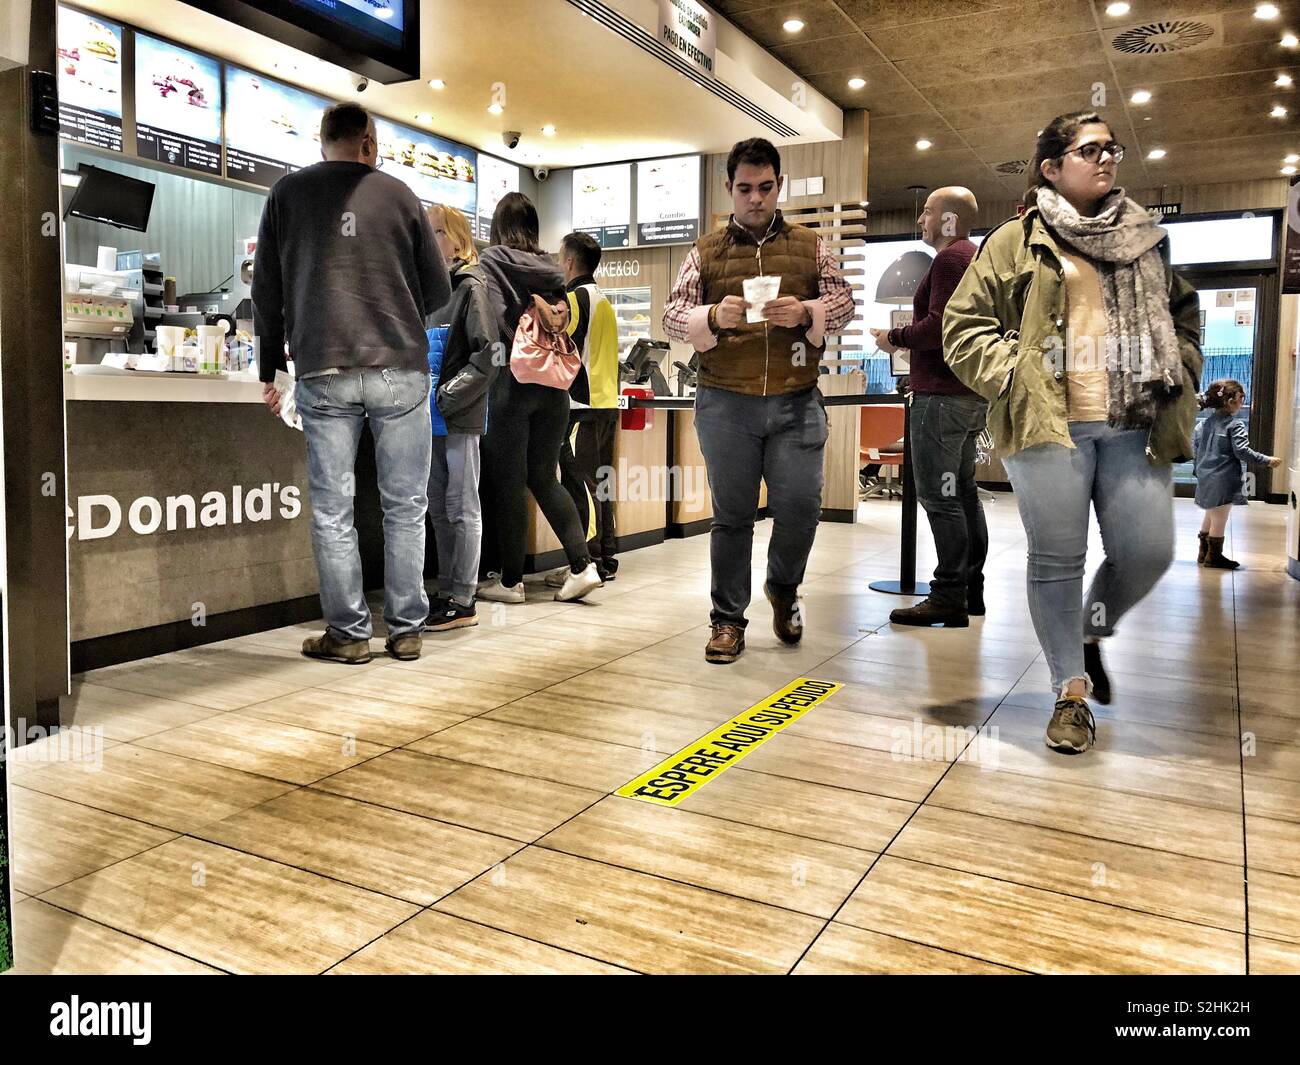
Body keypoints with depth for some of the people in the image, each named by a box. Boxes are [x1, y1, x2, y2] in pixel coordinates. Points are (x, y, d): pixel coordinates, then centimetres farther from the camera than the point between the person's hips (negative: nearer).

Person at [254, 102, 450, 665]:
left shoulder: (288, 192, 10)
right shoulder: (397, 194, 8)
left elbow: (266, 290, 10)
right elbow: (438, 289, 9)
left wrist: (269, 369, 17)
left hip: (323, 371, 0)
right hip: (401, 370, 0)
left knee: (332, 510, 5)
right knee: (405, 507, 7)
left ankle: (348, 632, 8)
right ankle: (406, 630, 10)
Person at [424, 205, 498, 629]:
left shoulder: (471, 287, -6)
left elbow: (488, 355, -13)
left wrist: (447, 397, -17)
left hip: (460, 418, -7)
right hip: (432, 417, 7)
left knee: (461, 508, -3)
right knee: (438, 509, 11)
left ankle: (463, 601, 3)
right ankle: (447, 593, 20)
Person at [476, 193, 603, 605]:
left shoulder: (491, 261, -3)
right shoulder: (550, 268, 12)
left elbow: (495, 319, -13)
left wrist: (512, 351, 1)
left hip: (512, 380, -5)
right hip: (554, 382, 5)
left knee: (509, 483, 3)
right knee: (544, 477, 14)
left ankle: (510, 581, 10)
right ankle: (582, 565, 5)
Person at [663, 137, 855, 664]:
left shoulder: (810, 246, 12)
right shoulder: (706, 252, 10)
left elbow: (844, 301, 9)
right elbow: (673, 317, 5)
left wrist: (806, 312, -12)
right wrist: (713, 317, -16)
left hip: (796, 403, 1)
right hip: (726, 403, 0)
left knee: (800, 507, -2)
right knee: (732, 514, 4)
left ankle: (783, 588, 28)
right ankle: (728, 619, 16)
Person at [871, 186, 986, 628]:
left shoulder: (950, 259, -10)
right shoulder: (975, 257, 22)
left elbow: (939, 326, -21)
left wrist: (895, 337, -7)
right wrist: (911, 343, 16)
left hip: (942, 396, -11)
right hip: (971, 392, 11)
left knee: (939, 497, -9)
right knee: (963, 492, 14)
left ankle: (949, 598, -7)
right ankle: (971, 588, 20)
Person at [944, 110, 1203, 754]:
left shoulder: (1146, 239, 19)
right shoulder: (1017, 242, 4)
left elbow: (1182, 312, 27)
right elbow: (963, 324, 1)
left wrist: (1180, 374, 11)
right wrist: (1014, 376, -9)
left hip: (1134, 426, 4)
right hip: (1048, 425, -4)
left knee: (1148, 551, -1)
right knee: (1057, 559, -1)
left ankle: (1091, 633, 29)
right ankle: (1072, 691, 13)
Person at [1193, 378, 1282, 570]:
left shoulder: (1203, 423, 7)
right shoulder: (1235, 425, -14)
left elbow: (1195, 446, 12)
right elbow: (1243, 452, -18)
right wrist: (1267, 460, -10)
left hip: (1206, 478, 8)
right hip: (1223, 479, -7)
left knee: (1210, 516, 20)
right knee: (1220, 518, 2)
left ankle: (1204, 553, 26)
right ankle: (1214, 556, 8)